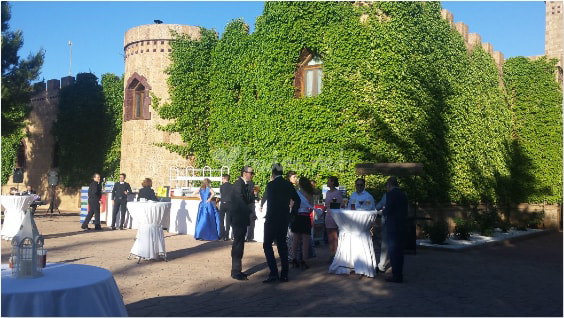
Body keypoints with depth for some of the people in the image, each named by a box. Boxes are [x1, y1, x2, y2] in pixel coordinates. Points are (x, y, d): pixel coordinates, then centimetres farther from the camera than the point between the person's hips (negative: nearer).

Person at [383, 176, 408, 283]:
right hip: (402, 227, 8)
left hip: (393, 227, -8)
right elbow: (405, 211, 14)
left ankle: (396, 276, 0)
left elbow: (387, 210, -16)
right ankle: (399, 275, 21)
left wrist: (383, 212, 6)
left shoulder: (390, 194, -11)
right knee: (399, 251, 14)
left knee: (393, 251, -2)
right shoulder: (403, 195, 13)